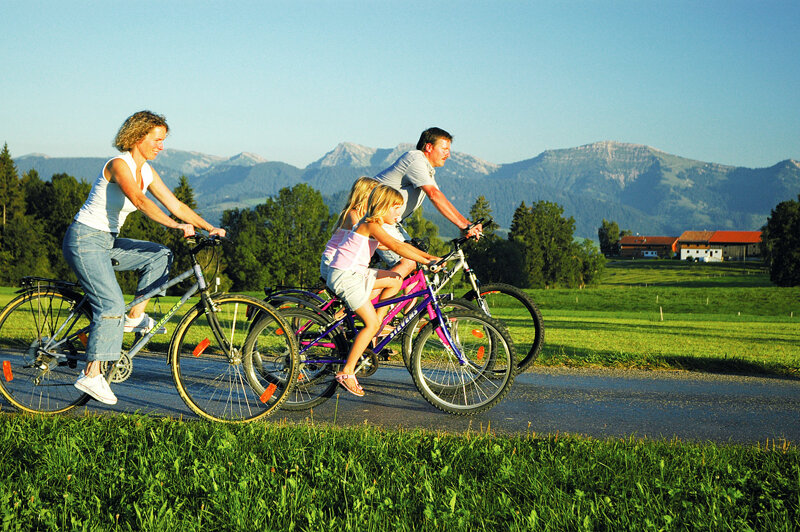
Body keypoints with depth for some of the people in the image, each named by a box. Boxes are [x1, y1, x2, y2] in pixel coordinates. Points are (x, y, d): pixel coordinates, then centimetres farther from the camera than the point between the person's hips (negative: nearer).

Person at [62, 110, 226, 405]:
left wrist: (209, 227, -6)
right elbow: (140, 201, -35)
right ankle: (91, 374, -14)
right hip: (84, 240, -9)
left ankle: (135, 317, 1)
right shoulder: (119, 165, -18)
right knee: (112, 304, -18)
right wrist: (175, 225, -45)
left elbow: (176, 205, 6)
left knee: (160, 255, -5)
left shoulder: (147, 172, 8)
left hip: (108, 241, 9)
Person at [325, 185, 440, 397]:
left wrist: (429, 256, 11)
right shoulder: (371, 225, -15)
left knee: (395, 279, 14)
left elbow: (400, 245, 18)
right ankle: (346, 372, -10)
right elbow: (396, 247, -26)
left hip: (356, 273, 10)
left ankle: (378, 325, 15)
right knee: (371, 324, -12)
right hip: (344, 276, -10)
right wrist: (426, 261, -29)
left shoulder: (371, 224, 15)